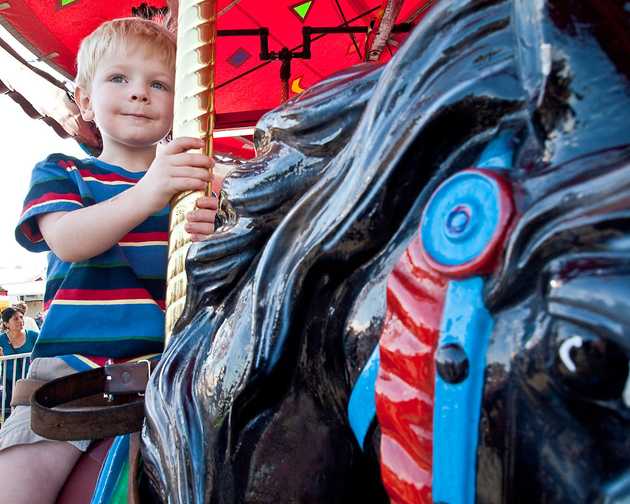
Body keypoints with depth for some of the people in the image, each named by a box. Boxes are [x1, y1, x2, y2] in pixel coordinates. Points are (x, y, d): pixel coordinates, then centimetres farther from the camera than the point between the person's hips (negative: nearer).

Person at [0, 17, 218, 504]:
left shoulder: (198, 183, 11)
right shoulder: (60, 172, 9)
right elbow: (67, 241, -12)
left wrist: (208, 243, -20)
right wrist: (146, 196, -29)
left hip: (171, 363, 1)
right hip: (74, 360, 0)